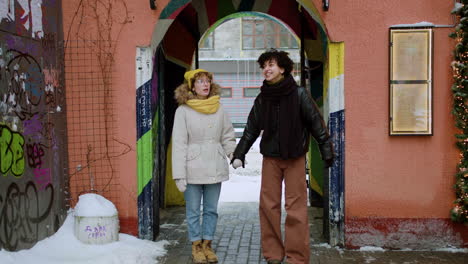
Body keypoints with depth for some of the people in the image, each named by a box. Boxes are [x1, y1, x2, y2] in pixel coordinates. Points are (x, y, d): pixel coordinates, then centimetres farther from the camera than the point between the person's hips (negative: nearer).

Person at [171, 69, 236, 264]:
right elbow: (179, 144, -7)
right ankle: (196, 246, 22)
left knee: (211, 209, 12)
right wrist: (179, 174, -11)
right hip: (193, 169, -3)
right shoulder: (183, 111, -5)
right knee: (193, 210, 7)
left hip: (214, 168, 3)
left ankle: (207, 244, 26)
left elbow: (227, 137, 14)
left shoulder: (219, 109, 6)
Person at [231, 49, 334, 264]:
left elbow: (316, 124, -2)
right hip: (270, 157, 3)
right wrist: (239, 154, 8)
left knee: (296, 207, -3)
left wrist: (327, 152, -4)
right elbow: (251, 129, 11)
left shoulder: (299, 94, -5)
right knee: (268, 205, 3)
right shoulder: (262, 99, 5)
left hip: (295, 157, -3)